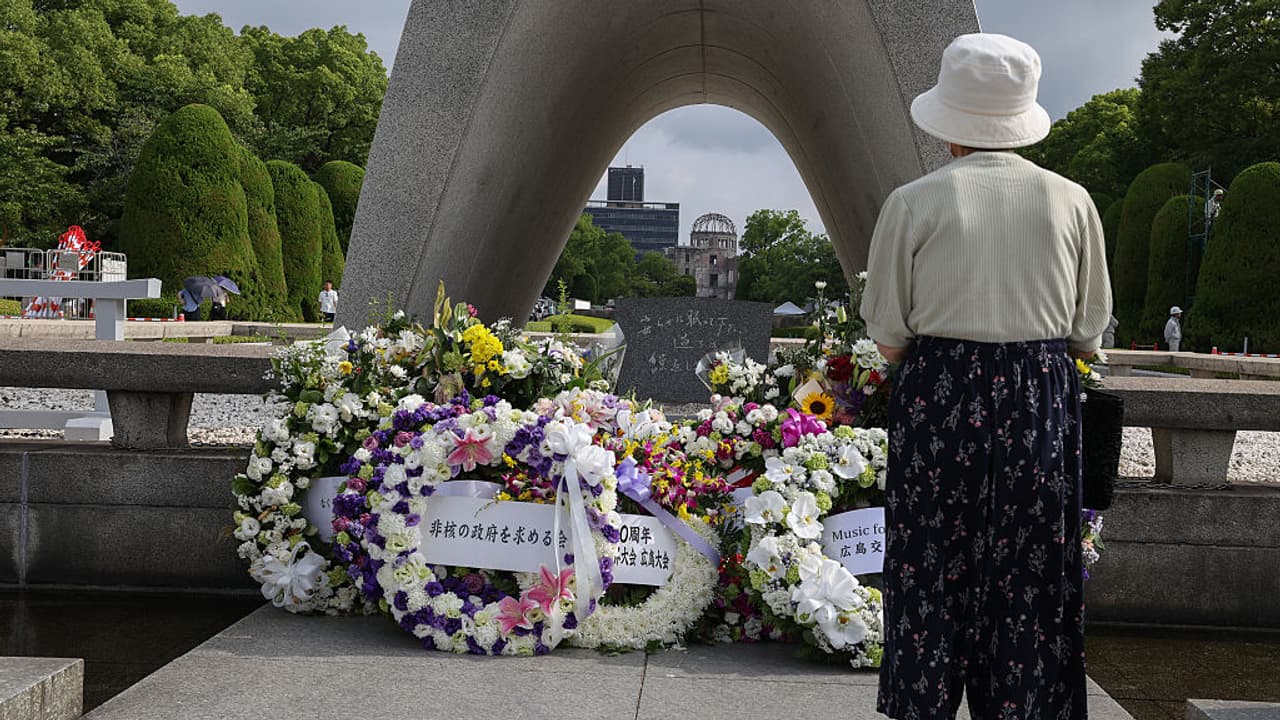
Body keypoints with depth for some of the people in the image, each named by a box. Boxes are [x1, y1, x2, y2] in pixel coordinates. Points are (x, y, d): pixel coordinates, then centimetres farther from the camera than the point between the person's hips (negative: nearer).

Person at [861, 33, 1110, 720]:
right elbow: (1088, 333, 7)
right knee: (1030, 577, 8)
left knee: (934, 568, 8)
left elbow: (887, 335, -2)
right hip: (1042, 406, 2)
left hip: (936, 403, -1)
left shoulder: (913, 203, -5)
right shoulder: (1072, 201, 2)